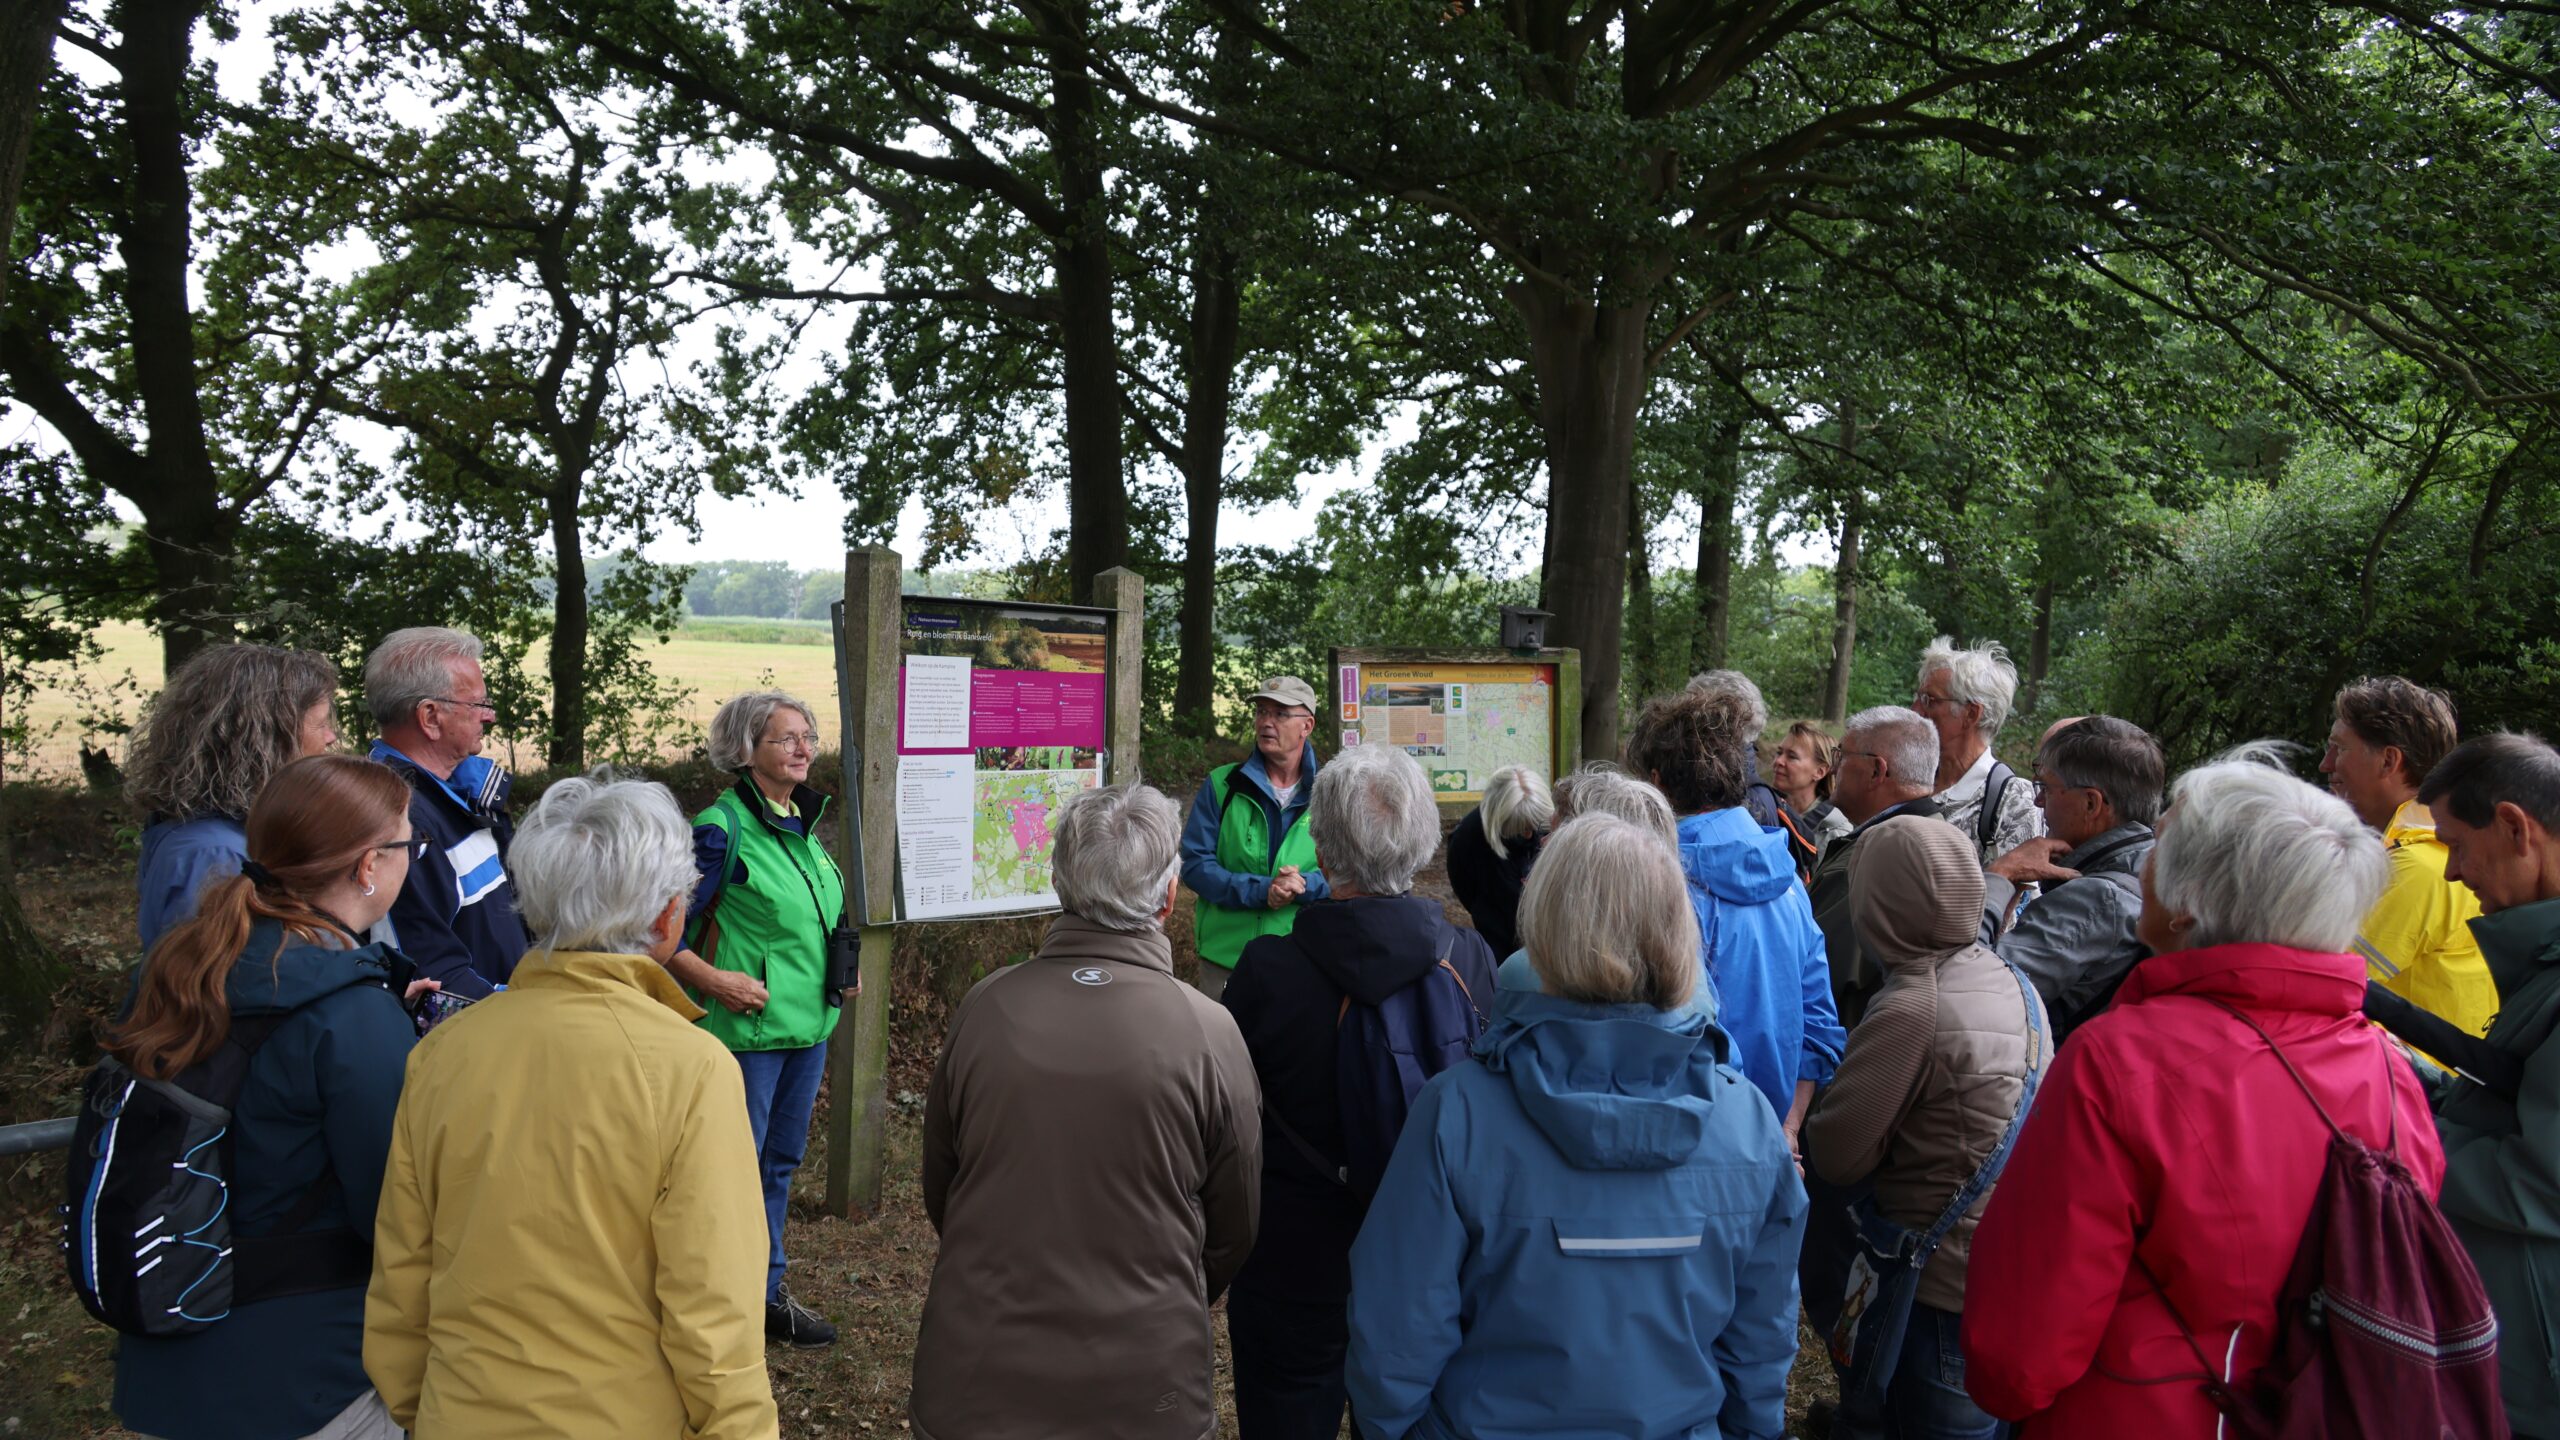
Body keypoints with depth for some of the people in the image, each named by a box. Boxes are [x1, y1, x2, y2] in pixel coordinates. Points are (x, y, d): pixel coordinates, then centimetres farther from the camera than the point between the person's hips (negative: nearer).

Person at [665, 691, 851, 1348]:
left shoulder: (803, 824, 9)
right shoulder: (723, 827, -15)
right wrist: (715, 981, -21)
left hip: (809, 1022, 8)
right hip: (748, 1026, -8)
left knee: (781, 1160, 18)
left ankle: (765, 1292, 32)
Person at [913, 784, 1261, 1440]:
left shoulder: (984, 1009, -11)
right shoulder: (1209, 1034, -15)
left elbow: (938, 1195, 3)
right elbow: (1236, 1231, -3)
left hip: (977, 1385, 2)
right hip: (1142, 1387, -1)